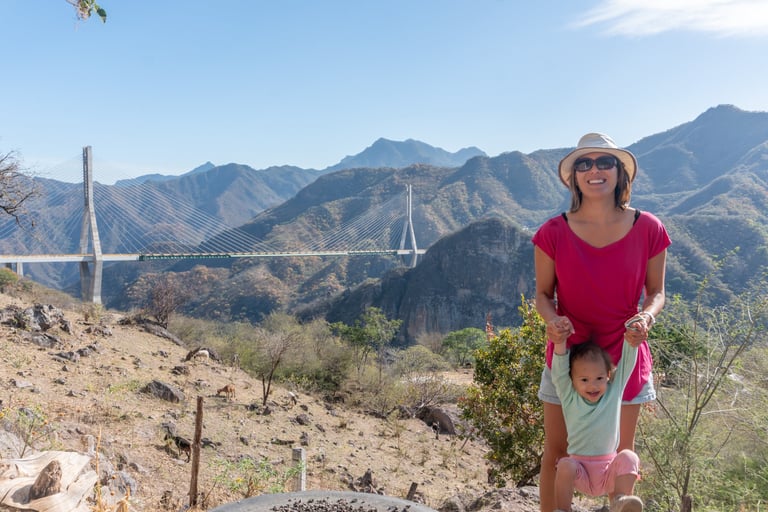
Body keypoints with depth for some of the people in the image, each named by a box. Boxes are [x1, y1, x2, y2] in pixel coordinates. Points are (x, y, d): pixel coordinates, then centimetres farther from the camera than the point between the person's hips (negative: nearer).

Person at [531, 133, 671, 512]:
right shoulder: (553, 233, -11)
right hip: (566, 354, -1)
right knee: (557, 452, 10)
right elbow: (543, 294, -2)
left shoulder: (648, 229, -8)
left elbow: (656, 291, 2)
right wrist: (552, 320, -23)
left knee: (622, 452, 18)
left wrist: (647, 316, -20)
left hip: (625, 356, 1)